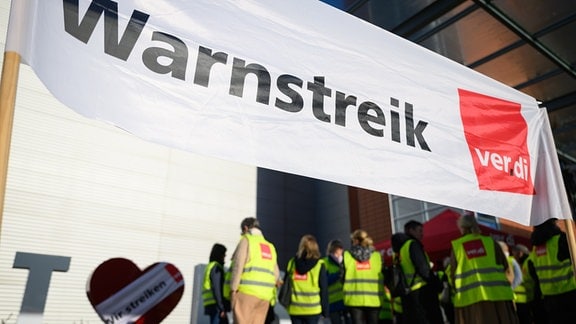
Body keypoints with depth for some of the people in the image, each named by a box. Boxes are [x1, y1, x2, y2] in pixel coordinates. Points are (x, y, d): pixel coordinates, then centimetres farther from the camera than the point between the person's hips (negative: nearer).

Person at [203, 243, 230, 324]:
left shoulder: (210, 266, 20)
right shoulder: (216, 267, -9)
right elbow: (216, 289, -18)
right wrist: (222, 308, -19)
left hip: (211, 305, 10)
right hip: (216, 306, -10)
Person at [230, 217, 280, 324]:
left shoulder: (246, 240, 3)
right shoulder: (270, 246, 22)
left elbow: (238, 265, -7)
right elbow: (276, 273, 16)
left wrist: (233, 289, -7)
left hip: (247, 291, -6)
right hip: (265, 295, 6)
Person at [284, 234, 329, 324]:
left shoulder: (292, 263, 4)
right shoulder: (319, 264, -4)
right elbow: (324, 289, -2)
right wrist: (325, 310, 5)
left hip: (294, 309, 2)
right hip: (312, 309, -2)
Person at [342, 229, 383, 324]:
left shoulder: (346, 256, -1)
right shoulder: (377, 256, 3)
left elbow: (343, 277, 2)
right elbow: (383, 277, 7)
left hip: (354, 299, -1)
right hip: (374, 299, 1)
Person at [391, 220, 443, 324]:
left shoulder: (399, 250, 18)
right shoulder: (413, 244, -6)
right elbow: (423, 269, -13)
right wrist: (437, 284, -5)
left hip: (407, 294, 8)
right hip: (422, 291, -8)